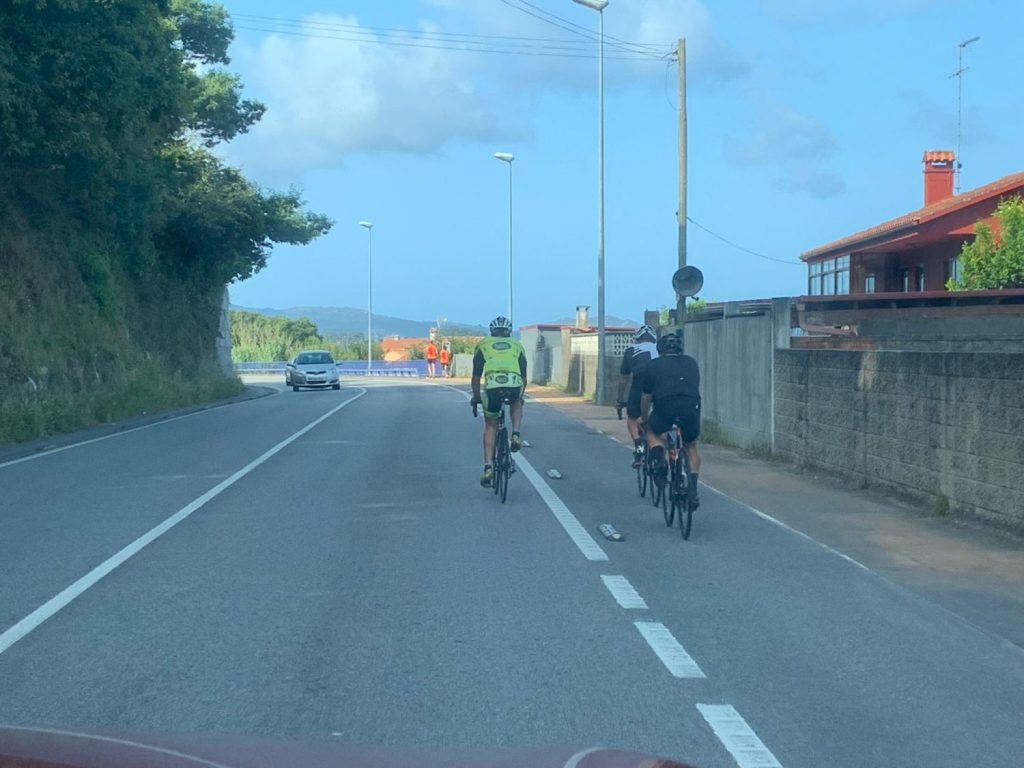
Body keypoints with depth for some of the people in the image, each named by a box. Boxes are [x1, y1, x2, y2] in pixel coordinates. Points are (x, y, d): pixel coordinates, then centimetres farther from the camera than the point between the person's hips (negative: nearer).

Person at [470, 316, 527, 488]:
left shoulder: (483, 344, 26)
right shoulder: (517, 345, 29)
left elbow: (476, 376, 26)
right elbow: (524, 377, 35)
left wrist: (476, 397, 40)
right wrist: (520, 396, 50)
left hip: (492, 385, -1)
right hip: (514, 384, 1)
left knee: (490, 426, 18)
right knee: (516, 403, 37)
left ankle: (488, 467, 9)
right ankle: (515, 434, 12)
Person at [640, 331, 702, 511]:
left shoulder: (655, 365, 20)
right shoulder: (691, 363, 25)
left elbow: (646, 399, 27)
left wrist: (645, 420, 44)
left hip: (665, 407, -2)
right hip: (691, 407, 2)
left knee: (653, 433, 29)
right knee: (691, 447, 25)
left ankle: (658, 459, 0)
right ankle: (692, 489, 12)